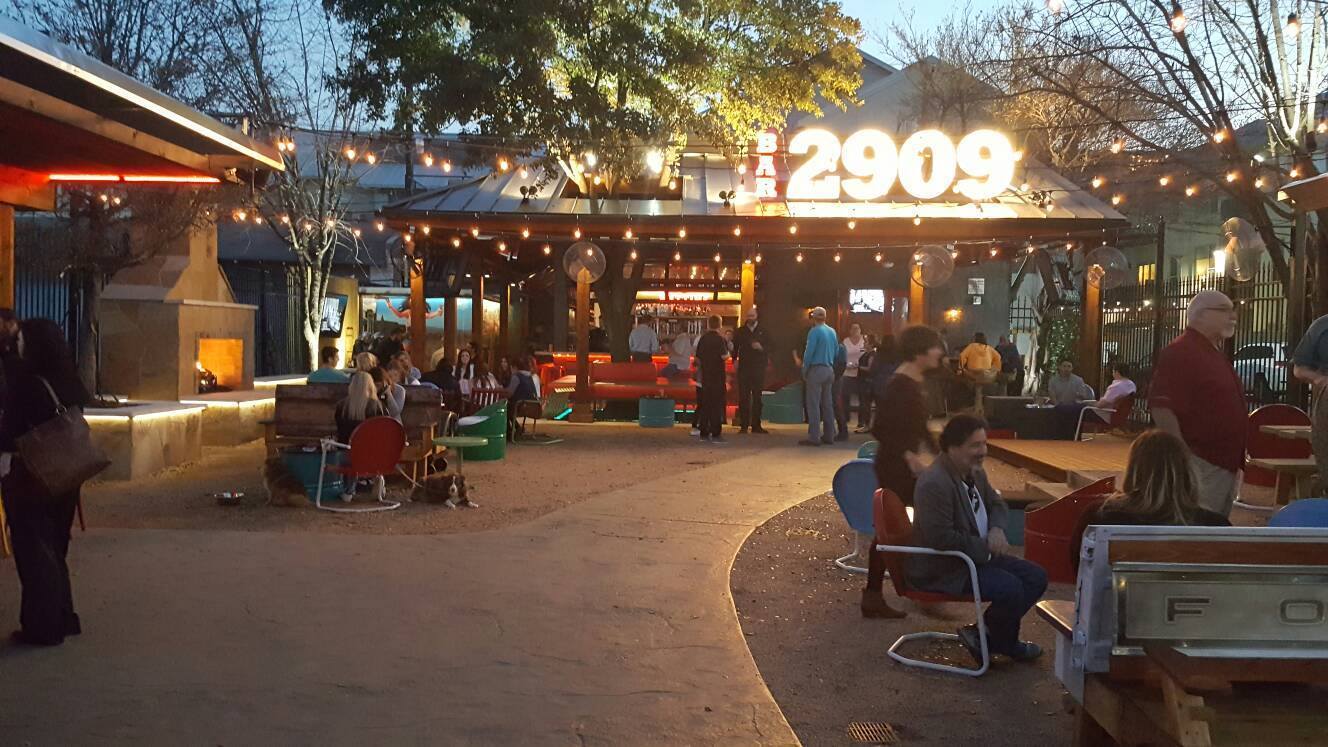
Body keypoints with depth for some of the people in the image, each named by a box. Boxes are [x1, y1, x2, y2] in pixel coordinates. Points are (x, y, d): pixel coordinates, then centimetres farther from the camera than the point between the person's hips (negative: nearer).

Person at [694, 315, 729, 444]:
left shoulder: (703, 338, 7)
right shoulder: (719, 338, -10)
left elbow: (697, 358, 11)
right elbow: (724, 356, -18)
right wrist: (728, 353, 3)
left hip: (705, 375, 6)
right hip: (717, 375, -6)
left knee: (705, 403, 10)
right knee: (717, 404, -2)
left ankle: (704, 433, 11)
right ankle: (716, 434, -4)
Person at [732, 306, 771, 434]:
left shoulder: (764, 332, 8)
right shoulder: (740, 332, 9)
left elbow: (770, 347, 5)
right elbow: (734, 347, 12)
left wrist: (761, 347, -15)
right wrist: (735, 359, -3)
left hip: (758, 368, 0)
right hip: (744, 368, 0)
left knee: (757, 397, 3)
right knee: (743, 397, -3)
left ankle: (756, 425, 8)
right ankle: (743, 425, 0)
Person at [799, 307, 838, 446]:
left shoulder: (814, 332, -12)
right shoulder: (832, 331, 10)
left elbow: (808, 353, -15)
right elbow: (836, 351, 14)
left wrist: (804, 370, -6)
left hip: (816, 370, -7)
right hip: (829, 370, 7)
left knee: (814, 404, -6)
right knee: (828, 404, 12)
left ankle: (814, 437, -9)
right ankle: (829, 435, 15)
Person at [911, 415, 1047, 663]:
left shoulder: (975, 473, 5)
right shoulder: (934, 484, -25)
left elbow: (997, 504, 20)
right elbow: (942, 538, -30)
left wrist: (997, 529, -4)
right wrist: (987, 549, -19)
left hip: (980, 556, 10)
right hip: (942, 570, -10)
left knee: (1036, 577, 3)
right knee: (1011, 588, -25)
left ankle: (986, 633, 8)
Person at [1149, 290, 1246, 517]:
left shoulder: (1216, 354, 19)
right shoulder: (1180, 352, -14)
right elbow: (1162, 408, -24)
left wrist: (1235, 463, 23)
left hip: (1224, 465, 10)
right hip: (1199, 466, -10)